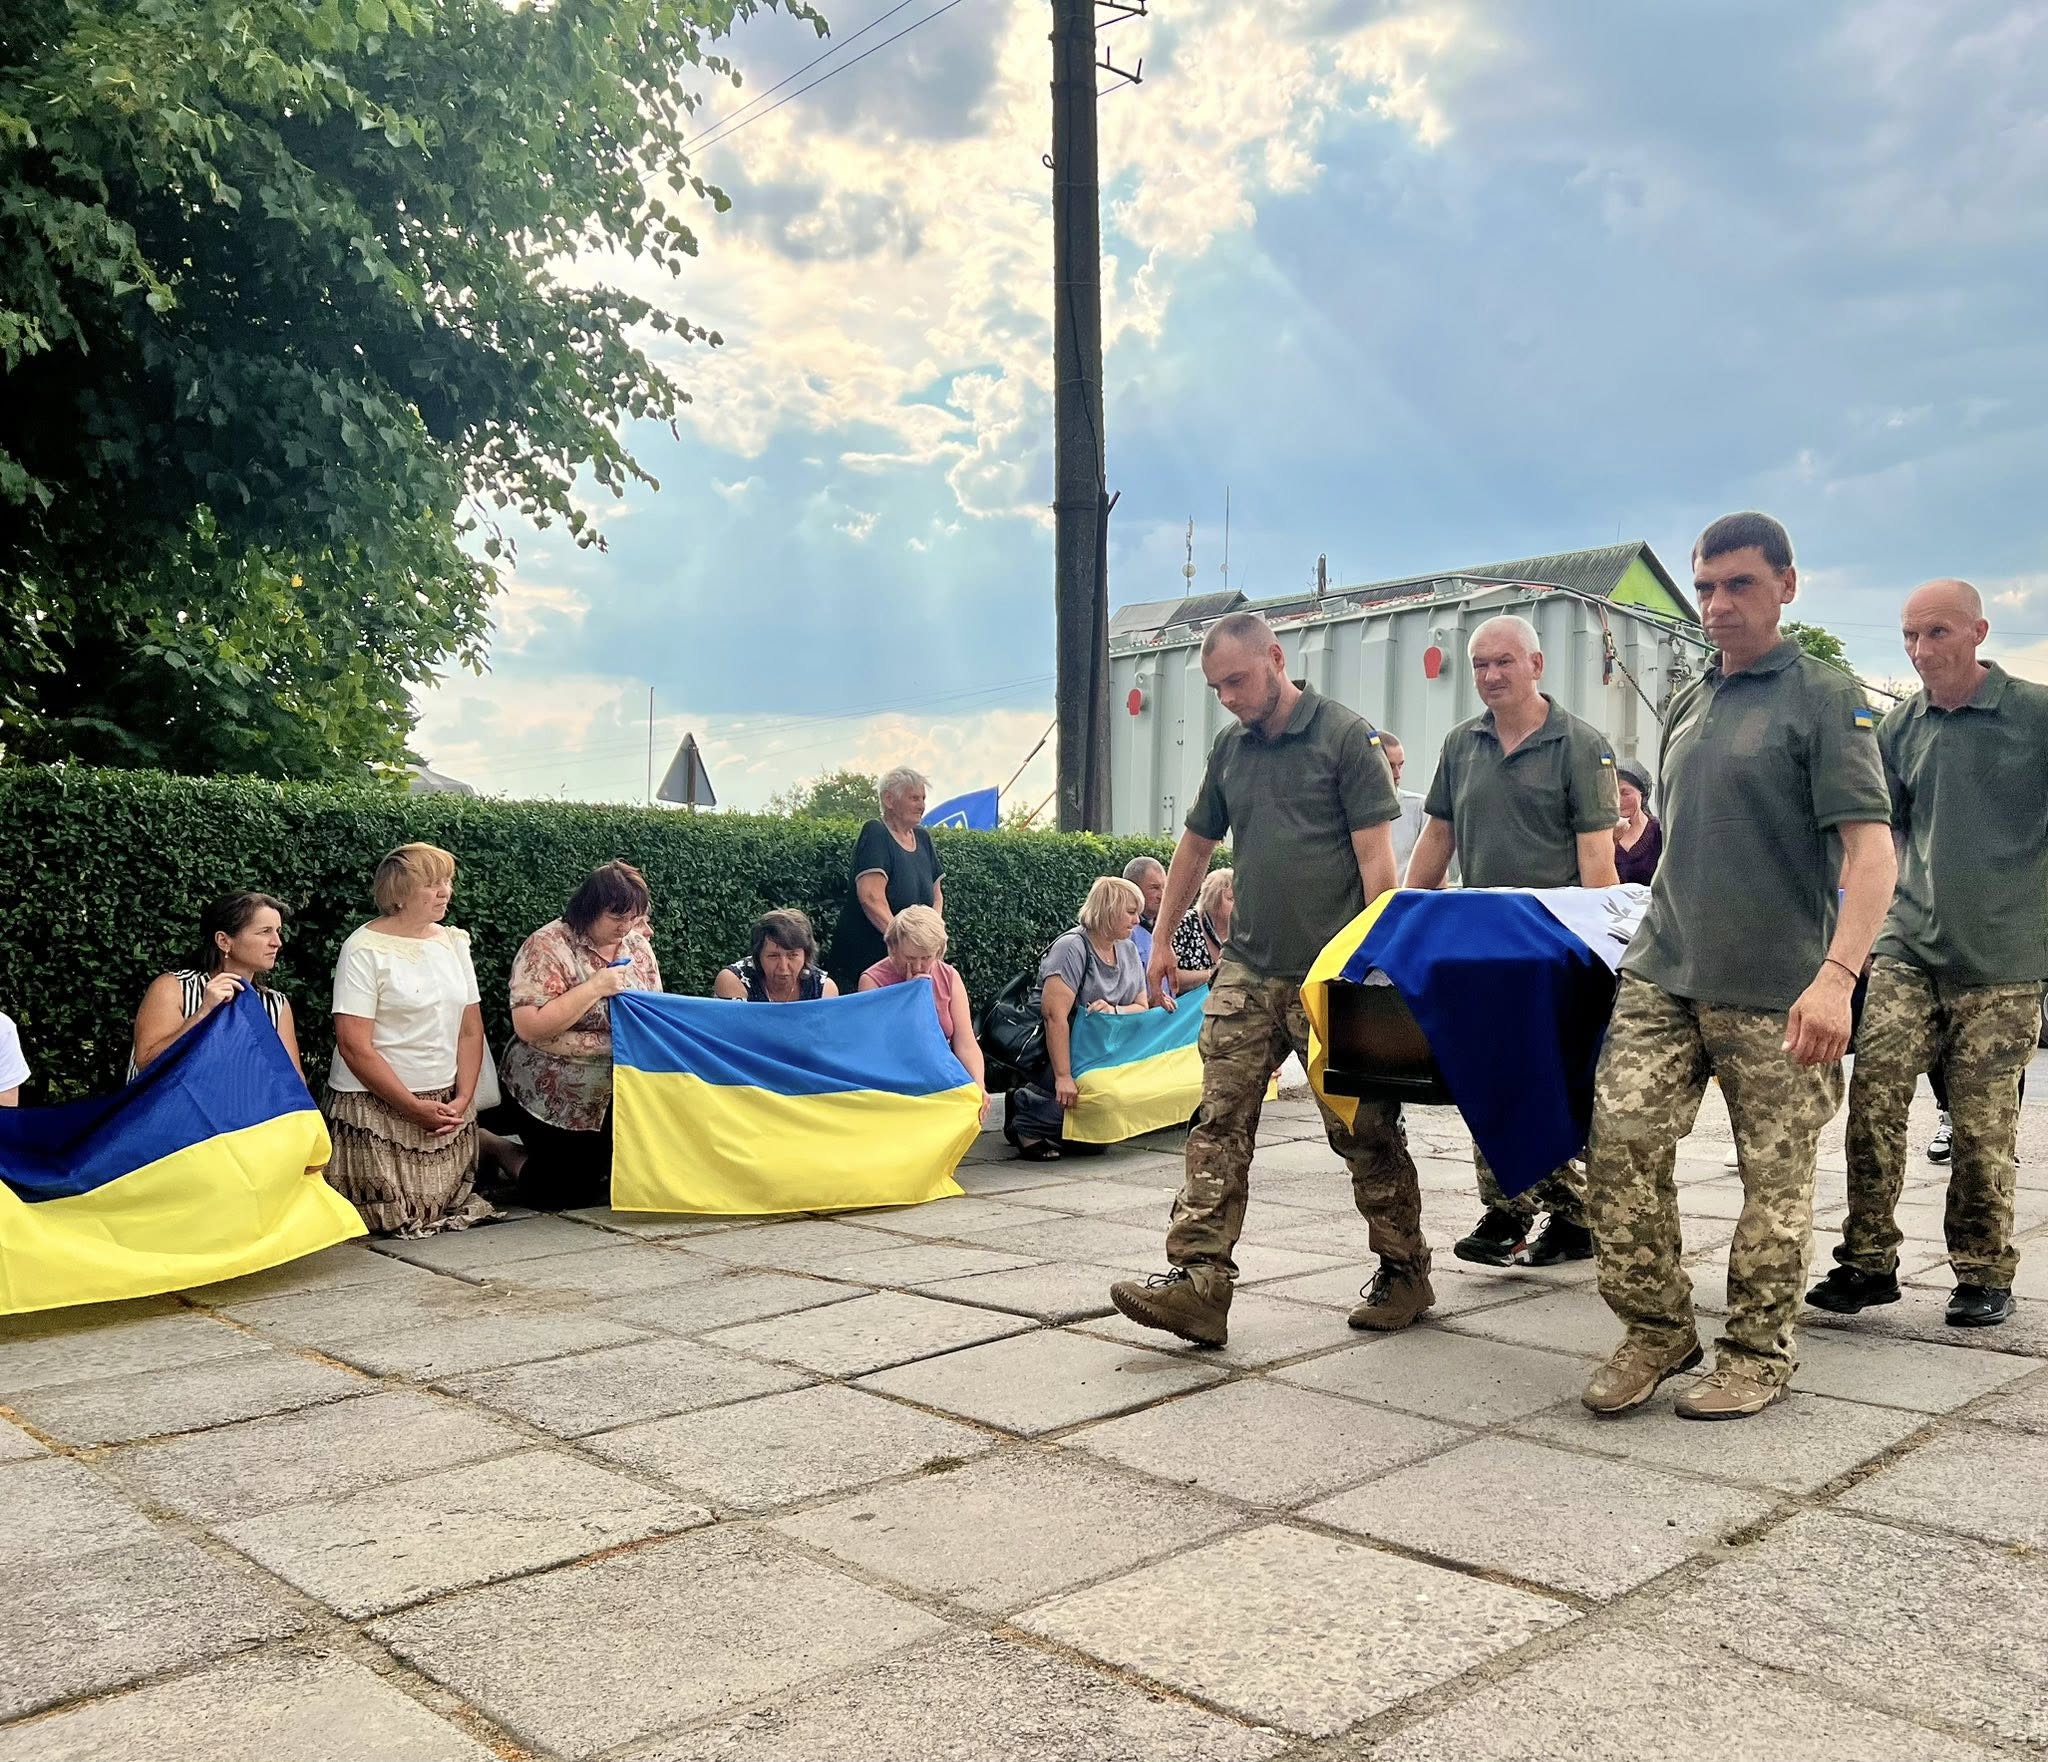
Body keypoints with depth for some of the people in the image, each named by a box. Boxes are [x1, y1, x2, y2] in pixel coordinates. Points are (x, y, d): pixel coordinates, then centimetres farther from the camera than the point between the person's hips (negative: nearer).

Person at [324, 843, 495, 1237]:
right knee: (388, 1220, -3)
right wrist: (415, 1108, -15)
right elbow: (354, 1046, -15)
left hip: (447, 1106, 5)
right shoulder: (365, 949, -10)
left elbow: (471, 1030, 10)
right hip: (377, 1107, -5)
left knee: (446, 1211, 2)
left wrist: (463, 1099, -3)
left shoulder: (453, 942, 8)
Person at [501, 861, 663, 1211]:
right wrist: (594, 988, -26)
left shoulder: (638, 945, 3)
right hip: (555, 1100, -6)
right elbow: (529, 1027, -25)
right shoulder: (547, 946, -16)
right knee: (562, 1193, -4)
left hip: (620, 1094, 6)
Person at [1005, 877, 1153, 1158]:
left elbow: (1142, 1007, 9)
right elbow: (1056, 1015, -25)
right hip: (1057, 1049, -9)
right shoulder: (1072, 947, -17)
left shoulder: (1128, 950, 8)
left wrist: (1114, 1011, -17)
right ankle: (1025, 1121, -6)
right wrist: (1063, 1077, -32)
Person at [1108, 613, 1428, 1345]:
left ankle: (1404, 1271, 21)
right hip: (1247, 969, 5)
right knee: (1218, 1125, -3)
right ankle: (1198, 1281, -3)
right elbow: (1195, 846, 22)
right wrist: (1162, 938, 23)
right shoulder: (1230, 749, 12)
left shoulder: (1345, 736, -6)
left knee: (1362, 1130, 5)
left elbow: (1375, 856, -9)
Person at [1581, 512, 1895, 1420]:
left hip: (1774, 991, -5)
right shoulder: (1687, 704, 15)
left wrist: (1837, 975, -25)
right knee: (1621, 1146, -2)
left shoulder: (1825, 697, -5)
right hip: (1662, 973, 6)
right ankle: (1655, 1330, 14)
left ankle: (1757, 1353, 21)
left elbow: (1870, 848, -14)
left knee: (1776, 1177, 4)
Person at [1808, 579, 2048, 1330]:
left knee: (1983, 1126, 1)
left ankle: (1984, 1275, 18)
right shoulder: (1902, 727, 8)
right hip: (1909, 946, 3)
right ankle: (1869, 1261, 4)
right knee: (1873, 1096, -7)